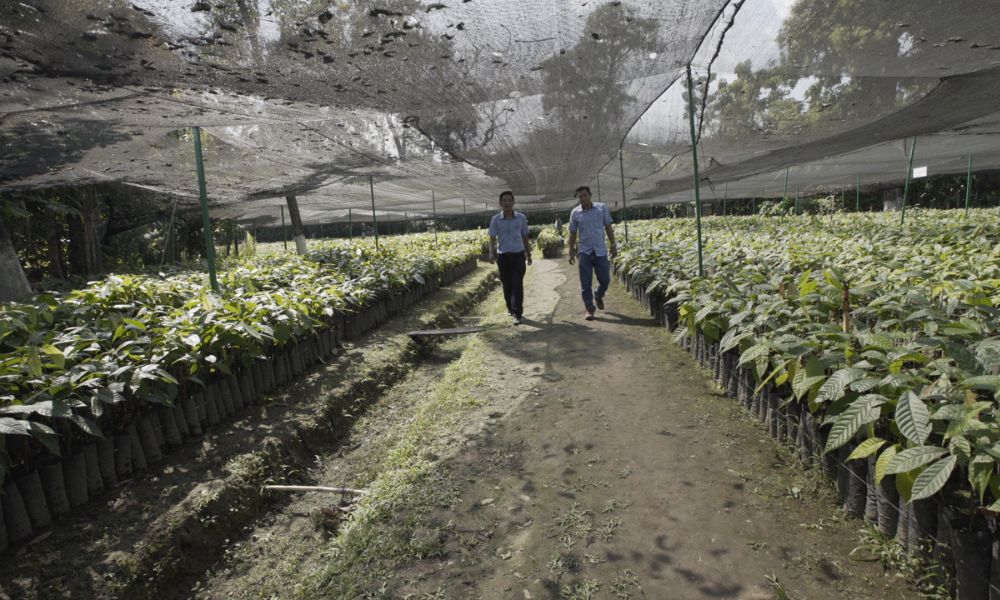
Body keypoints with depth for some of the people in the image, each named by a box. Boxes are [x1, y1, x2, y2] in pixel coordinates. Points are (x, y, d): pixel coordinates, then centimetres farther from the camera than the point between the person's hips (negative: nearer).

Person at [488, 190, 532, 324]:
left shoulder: (521, 218, 4)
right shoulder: (495, 219, 1)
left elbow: (525, 237, 13)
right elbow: (492, 238, -1)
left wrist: (529, 254, 16)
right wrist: (491, 253, -17)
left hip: (518, 254, -1)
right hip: (503, 256, 1)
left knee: (517, 284, -8)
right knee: (506, 284, 9)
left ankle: (517, 314, -9)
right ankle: (510, 308, 29)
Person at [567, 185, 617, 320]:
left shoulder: (602, 208, -1)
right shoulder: (575, 212, -1)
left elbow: (608, 228, 5)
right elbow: (573, 233, 6)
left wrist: (613, 245, 3)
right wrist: (571, 251, 5)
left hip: (600, 251, 0)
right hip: (584, 252, 0)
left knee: (605, 280, 5)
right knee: (586, 283, 0)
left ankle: (598, 296, 36)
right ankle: (589, 309, 11)